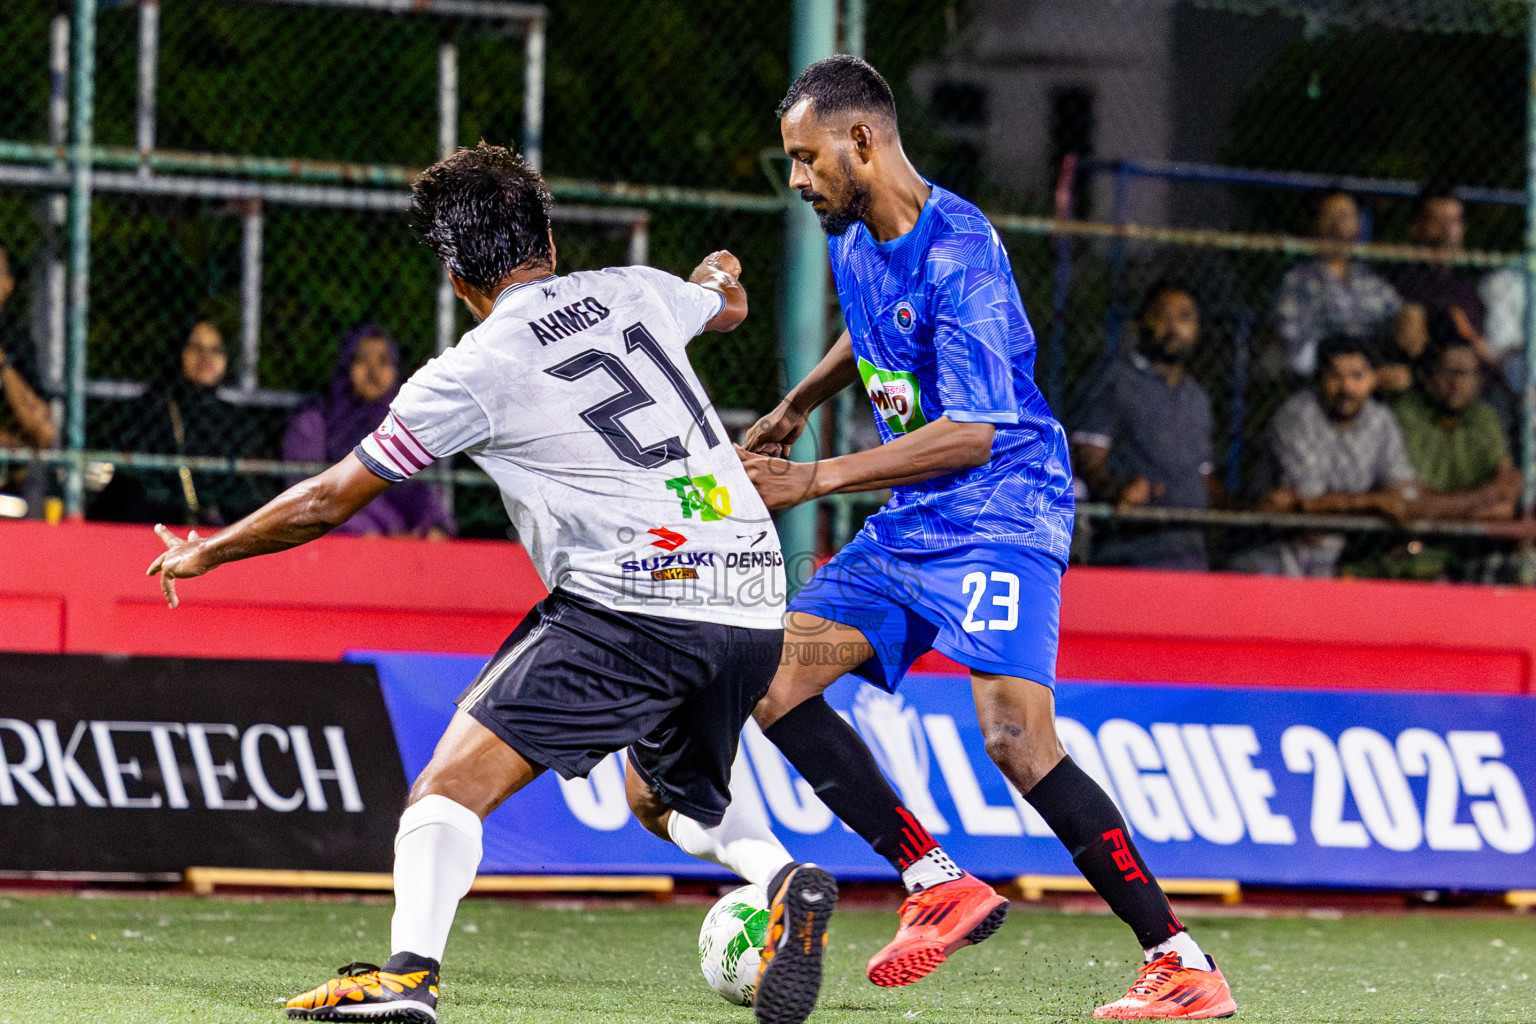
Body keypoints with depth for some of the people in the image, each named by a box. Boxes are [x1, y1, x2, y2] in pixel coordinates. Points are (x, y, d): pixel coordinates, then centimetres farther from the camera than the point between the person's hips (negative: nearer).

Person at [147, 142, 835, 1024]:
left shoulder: (472, 373, 0)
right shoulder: (636, 291, 14)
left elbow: (330, 500, 8)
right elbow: (729, 305, 40)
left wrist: (204, 552, 24)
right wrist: (718, 275, 66)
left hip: (634, 602, -6)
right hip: (755, 602, 6)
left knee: (458, 779, -4)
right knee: (665, 795, 29)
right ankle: (787, 881, 1)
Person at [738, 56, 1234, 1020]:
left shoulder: (957, 252, -20)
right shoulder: (855, 240, 9)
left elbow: (973, 432, -25)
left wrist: (816, 479, -25)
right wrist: (796, 408, 32)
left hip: (1000, 515, -10)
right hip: (909, 526, 10)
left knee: (1017, 740, -24)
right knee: (773, 679, -2)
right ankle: (936, 883, 0)